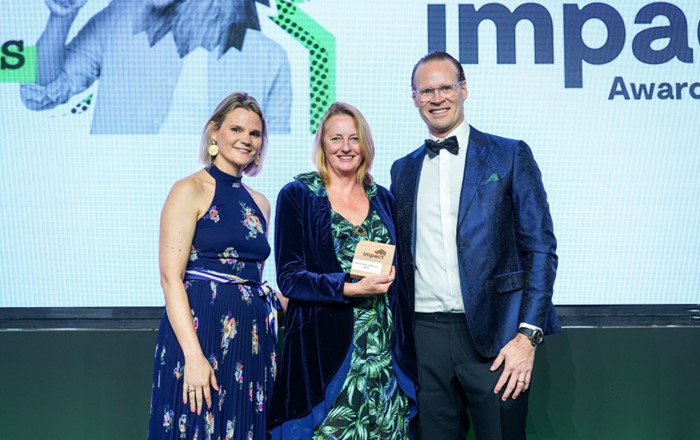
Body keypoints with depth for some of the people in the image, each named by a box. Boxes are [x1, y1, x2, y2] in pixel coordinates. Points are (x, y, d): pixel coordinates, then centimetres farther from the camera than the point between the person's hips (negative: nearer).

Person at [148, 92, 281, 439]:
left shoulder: (259, 203, 14)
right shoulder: (190, 190, -5)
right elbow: (170, 276, -13)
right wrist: (193, 355, -20)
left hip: (253, 338, 6)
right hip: (202, 331, -6)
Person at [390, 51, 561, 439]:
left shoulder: (510, 155, 2)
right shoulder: (403, 170, 13)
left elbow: (541, 249, -3)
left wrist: (528, 335, -12)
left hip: (493, 334, -3)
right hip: (424, 335, 3)